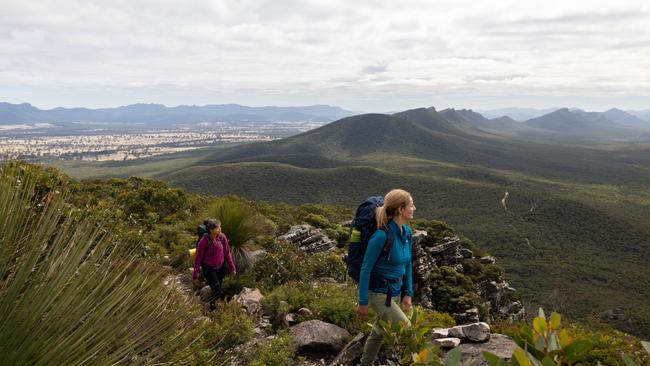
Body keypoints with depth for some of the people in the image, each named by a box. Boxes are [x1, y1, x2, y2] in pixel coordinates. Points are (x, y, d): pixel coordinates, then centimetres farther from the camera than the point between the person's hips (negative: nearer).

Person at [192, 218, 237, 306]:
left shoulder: (222, 237, -14)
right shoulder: (203, 242, -25)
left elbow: (227, 252, 0)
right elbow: (198, 259, -13)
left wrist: (232, 267, 6)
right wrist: (195, 276, -5)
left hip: (221, 267, 4)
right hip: (209, 269, -4)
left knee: (217, 289, 15)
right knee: (217, 292, -5)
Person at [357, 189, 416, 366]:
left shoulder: (407, 232, -2)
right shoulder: (382, 235, -26)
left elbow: (407, 265, 10)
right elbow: (365, 269, -20)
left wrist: (408, 293, 6)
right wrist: (363, 302, -16)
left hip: (395, 292, 8)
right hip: (380, 293, -8)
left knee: (379, 332, 20)